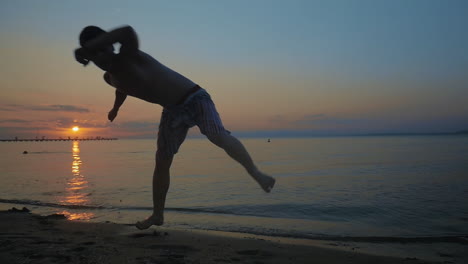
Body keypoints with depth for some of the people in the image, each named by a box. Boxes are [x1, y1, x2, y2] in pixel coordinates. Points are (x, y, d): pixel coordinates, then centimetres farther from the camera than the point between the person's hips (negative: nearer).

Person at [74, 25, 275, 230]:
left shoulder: (128, 57, -19)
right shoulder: (110, 77, 6)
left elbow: (128, 32, -45)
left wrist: (84, 47, -40)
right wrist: (115, 108, 50)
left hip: (194, 98, -7)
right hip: (172, 111, 7)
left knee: (218, 136, -31)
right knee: (161, 162, 4)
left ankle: (256, 173, -17)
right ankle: (157, 215, 17)